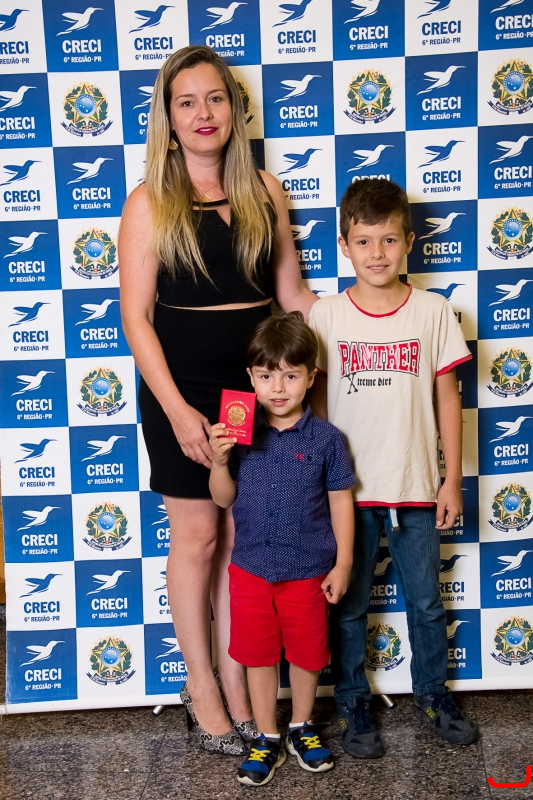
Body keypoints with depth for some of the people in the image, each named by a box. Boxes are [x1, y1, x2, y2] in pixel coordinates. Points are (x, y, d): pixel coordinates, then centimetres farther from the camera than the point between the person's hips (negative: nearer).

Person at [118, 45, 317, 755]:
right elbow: (136, 315, -8)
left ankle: (234, 675, 28)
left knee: (243, 534, 10)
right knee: (197, 535, 7)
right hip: (183, 390, -3)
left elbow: (292, 291, 11)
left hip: (257, 385, 3)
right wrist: (177, 409, -15)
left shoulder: (265, 191, 7)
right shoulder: (149, 203, -3)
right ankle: (200, 683, 26)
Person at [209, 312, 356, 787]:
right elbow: (223, 499, 0)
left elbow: (341, 502, -3)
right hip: (251, 570, 1)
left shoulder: (325, 438, -9)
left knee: (306, 654, 16)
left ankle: (302, 728, 41)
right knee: (258, 655, 14)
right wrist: (220, 460, -18)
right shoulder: (240, 434, -5)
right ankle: (267, 739, 33)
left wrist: (342, 564, -3)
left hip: (307, 573, -1)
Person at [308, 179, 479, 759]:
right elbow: (316, 400, 1)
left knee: (427, 603, 16)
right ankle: (352, 704, 32)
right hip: (349, 489, -1)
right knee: (348, 606, 12)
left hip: (417, 488, 1)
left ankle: (432, 693, 39)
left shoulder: (433, 311, -2)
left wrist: (452, 478, 1)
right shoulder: (325, 316, -4)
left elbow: (446, 397, 2)